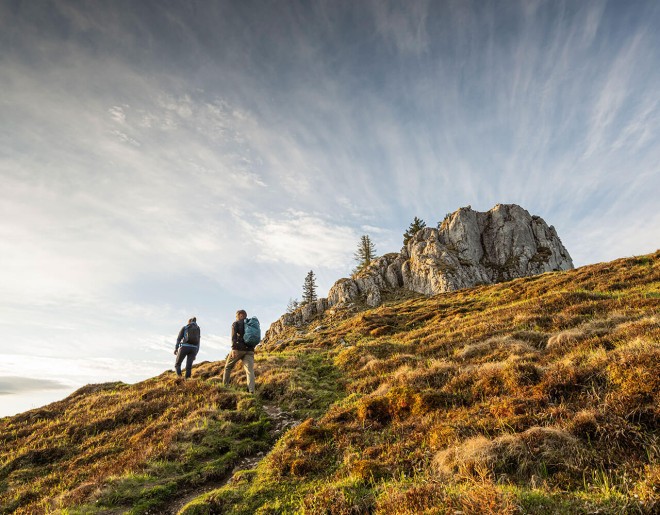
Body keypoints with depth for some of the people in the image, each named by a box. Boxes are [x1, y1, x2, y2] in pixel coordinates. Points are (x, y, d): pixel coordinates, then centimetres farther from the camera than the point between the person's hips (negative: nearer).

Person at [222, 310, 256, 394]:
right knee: (250, 370, -10)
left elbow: (234, 335, -10)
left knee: (228, 367, 19)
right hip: (249, 350, 3)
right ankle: (251, 390, -27)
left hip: (239, 349, -3)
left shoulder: (236, 323, 7)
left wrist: (233, 348, -20)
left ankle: (224, 386, 21)